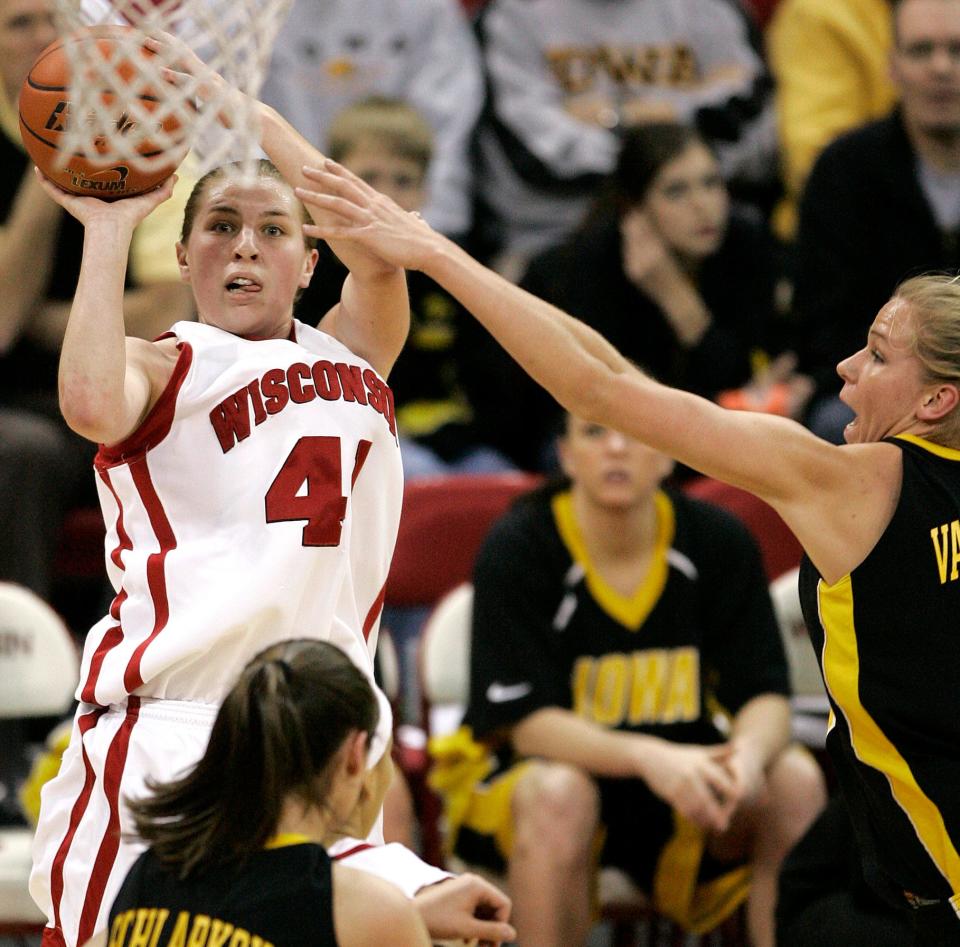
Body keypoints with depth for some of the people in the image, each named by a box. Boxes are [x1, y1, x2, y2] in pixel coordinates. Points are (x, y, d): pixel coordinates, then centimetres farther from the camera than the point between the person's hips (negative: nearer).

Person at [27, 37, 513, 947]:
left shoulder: (350, 356, 18)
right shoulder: (157, 368, 6)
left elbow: (378, 250, -3)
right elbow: (91, 405, -19)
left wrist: (241, 110, -4)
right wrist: (107, 228, -8)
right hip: (167, 729, -4)